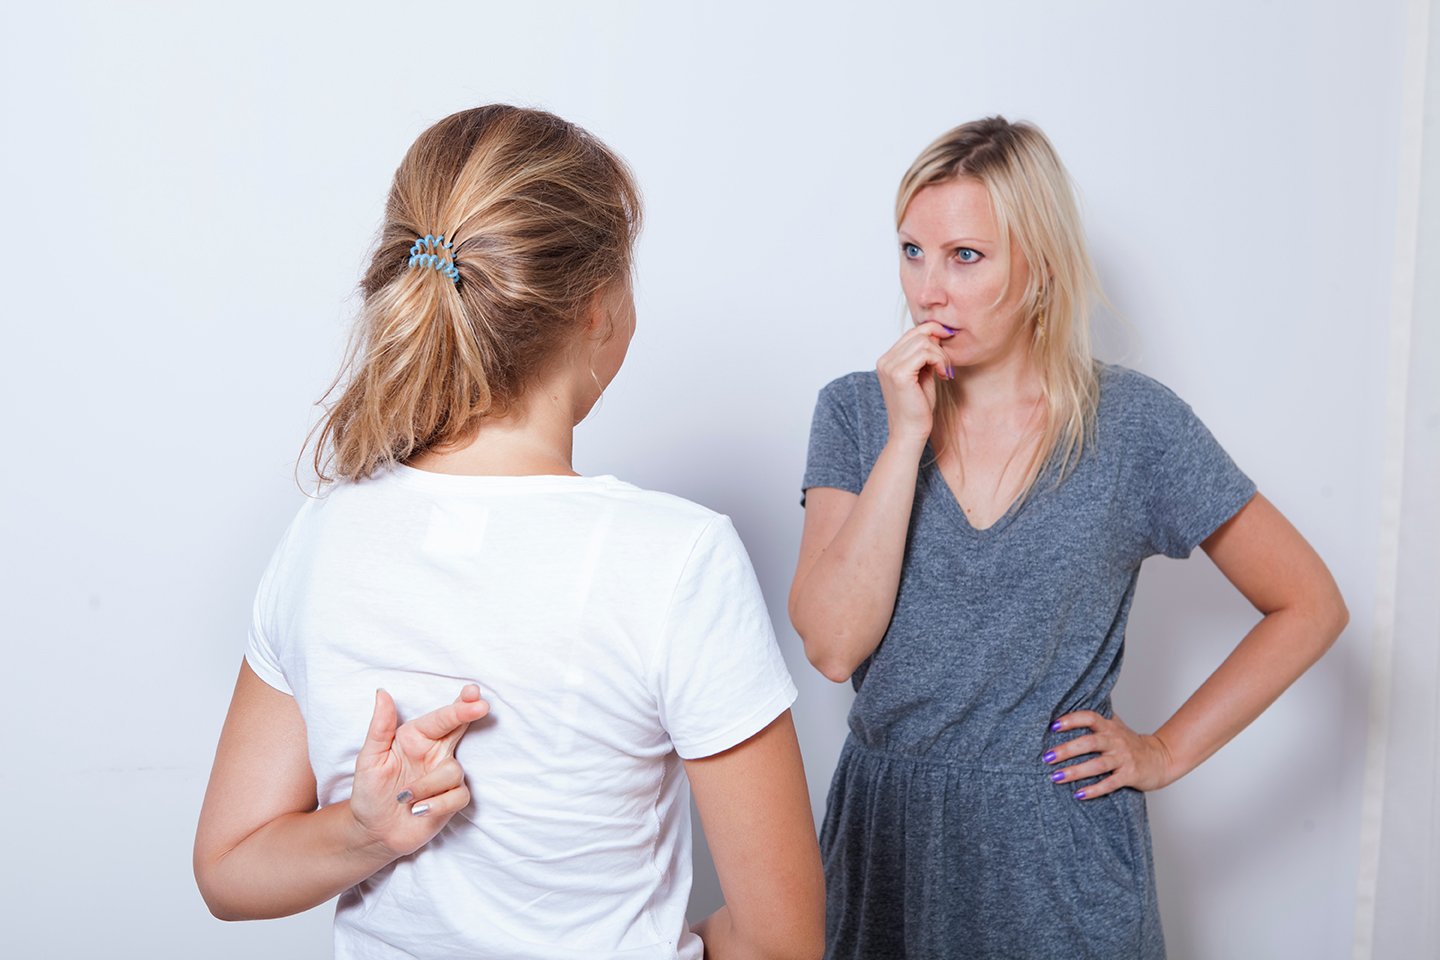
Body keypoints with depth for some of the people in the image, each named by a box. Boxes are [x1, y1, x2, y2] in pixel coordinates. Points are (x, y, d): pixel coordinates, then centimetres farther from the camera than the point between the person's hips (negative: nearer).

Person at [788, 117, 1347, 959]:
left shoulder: (1134, 425, -8)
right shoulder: (857, 412, -4)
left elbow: (1310, 606, 0)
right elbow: (832, 646, -15)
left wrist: (1168, 751, -4)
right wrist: (907, 439, -19)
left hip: (1058, 855, -1)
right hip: (884, 831, 2)